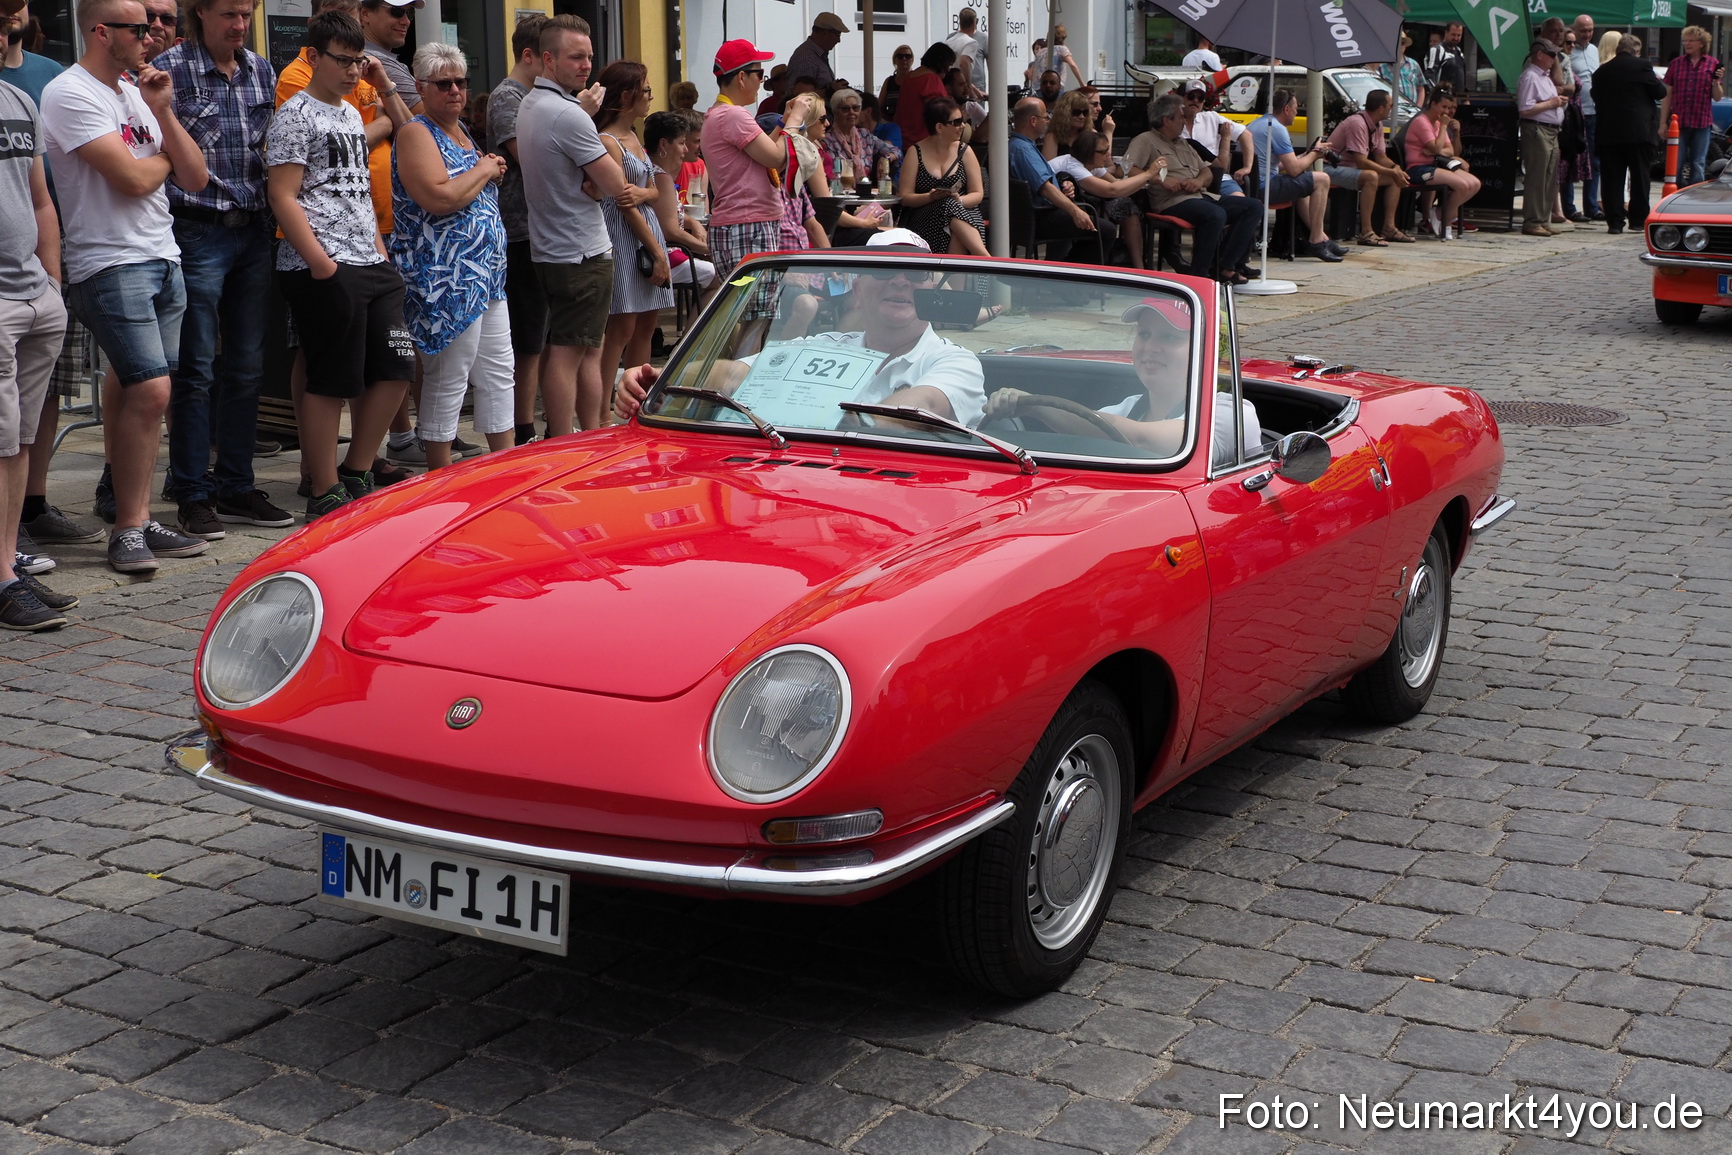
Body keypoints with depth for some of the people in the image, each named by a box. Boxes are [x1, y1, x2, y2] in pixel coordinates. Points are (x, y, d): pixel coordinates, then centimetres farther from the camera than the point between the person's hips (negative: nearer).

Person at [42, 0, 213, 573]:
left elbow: (195, 179, 12)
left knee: (133, 393, 7)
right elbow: (133, 179, -16)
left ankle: (137, 522, 9)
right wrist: (165, 158, 5)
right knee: (150, 391, -14)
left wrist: (163, 113, 1)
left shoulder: (136, 93, 18)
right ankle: (128, 528, -6)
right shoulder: (70, 93, -8)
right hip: (110, 263, -8)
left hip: (163, 259, 8)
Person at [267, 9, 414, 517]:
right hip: (323, 270, -8)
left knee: (395, 369, 6)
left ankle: (356, 476, 17)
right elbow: (283, 197, -11)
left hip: (370, 266, 8)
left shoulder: (351, 115, 21)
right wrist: (321, 263, -18)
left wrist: (381, 252, 17)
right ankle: (326, 495, 3)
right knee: (330, 382, -5)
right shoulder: (296, 115, -5)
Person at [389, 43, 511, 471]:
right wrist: (484, 170, -10)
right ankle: (441, 476, 4)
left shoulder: (461, 132, 17)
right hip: (445, 280, -10)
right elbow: (440, 198, -24)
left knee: (498, 372, 13)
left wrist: (492, 170, 10)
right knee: (447, 379, -4)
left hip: (486, 275, 10)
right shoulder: (416, 133, -10)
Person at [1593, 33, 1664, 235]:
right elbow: (1660, 93, -1)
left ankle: (1615, 222, 1)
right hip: (1638, 132, -3)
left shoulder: (1601, 71, 7)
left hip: (1608, 133, 3)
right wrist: (1660, 82, 18)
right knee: (1639, 177, 6)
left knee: (1611, 178, 4)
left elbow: (1596, 99, 14)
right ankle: (1638, 220, 7)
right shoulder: (1640, 66, -5)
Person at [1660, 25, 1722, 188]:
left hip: (1701, 123, -1)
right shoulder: (1676, 63, 8)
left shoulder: (1713, 64, 5)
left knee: (1698, 166, 3)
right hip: (1678, 123, 1)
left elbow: (1717, 98, 6)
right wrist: (1663, 122, 4)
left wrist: (1717, 82, -13)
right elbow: (1667, 95, 8)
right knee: (1675, 165, 0)